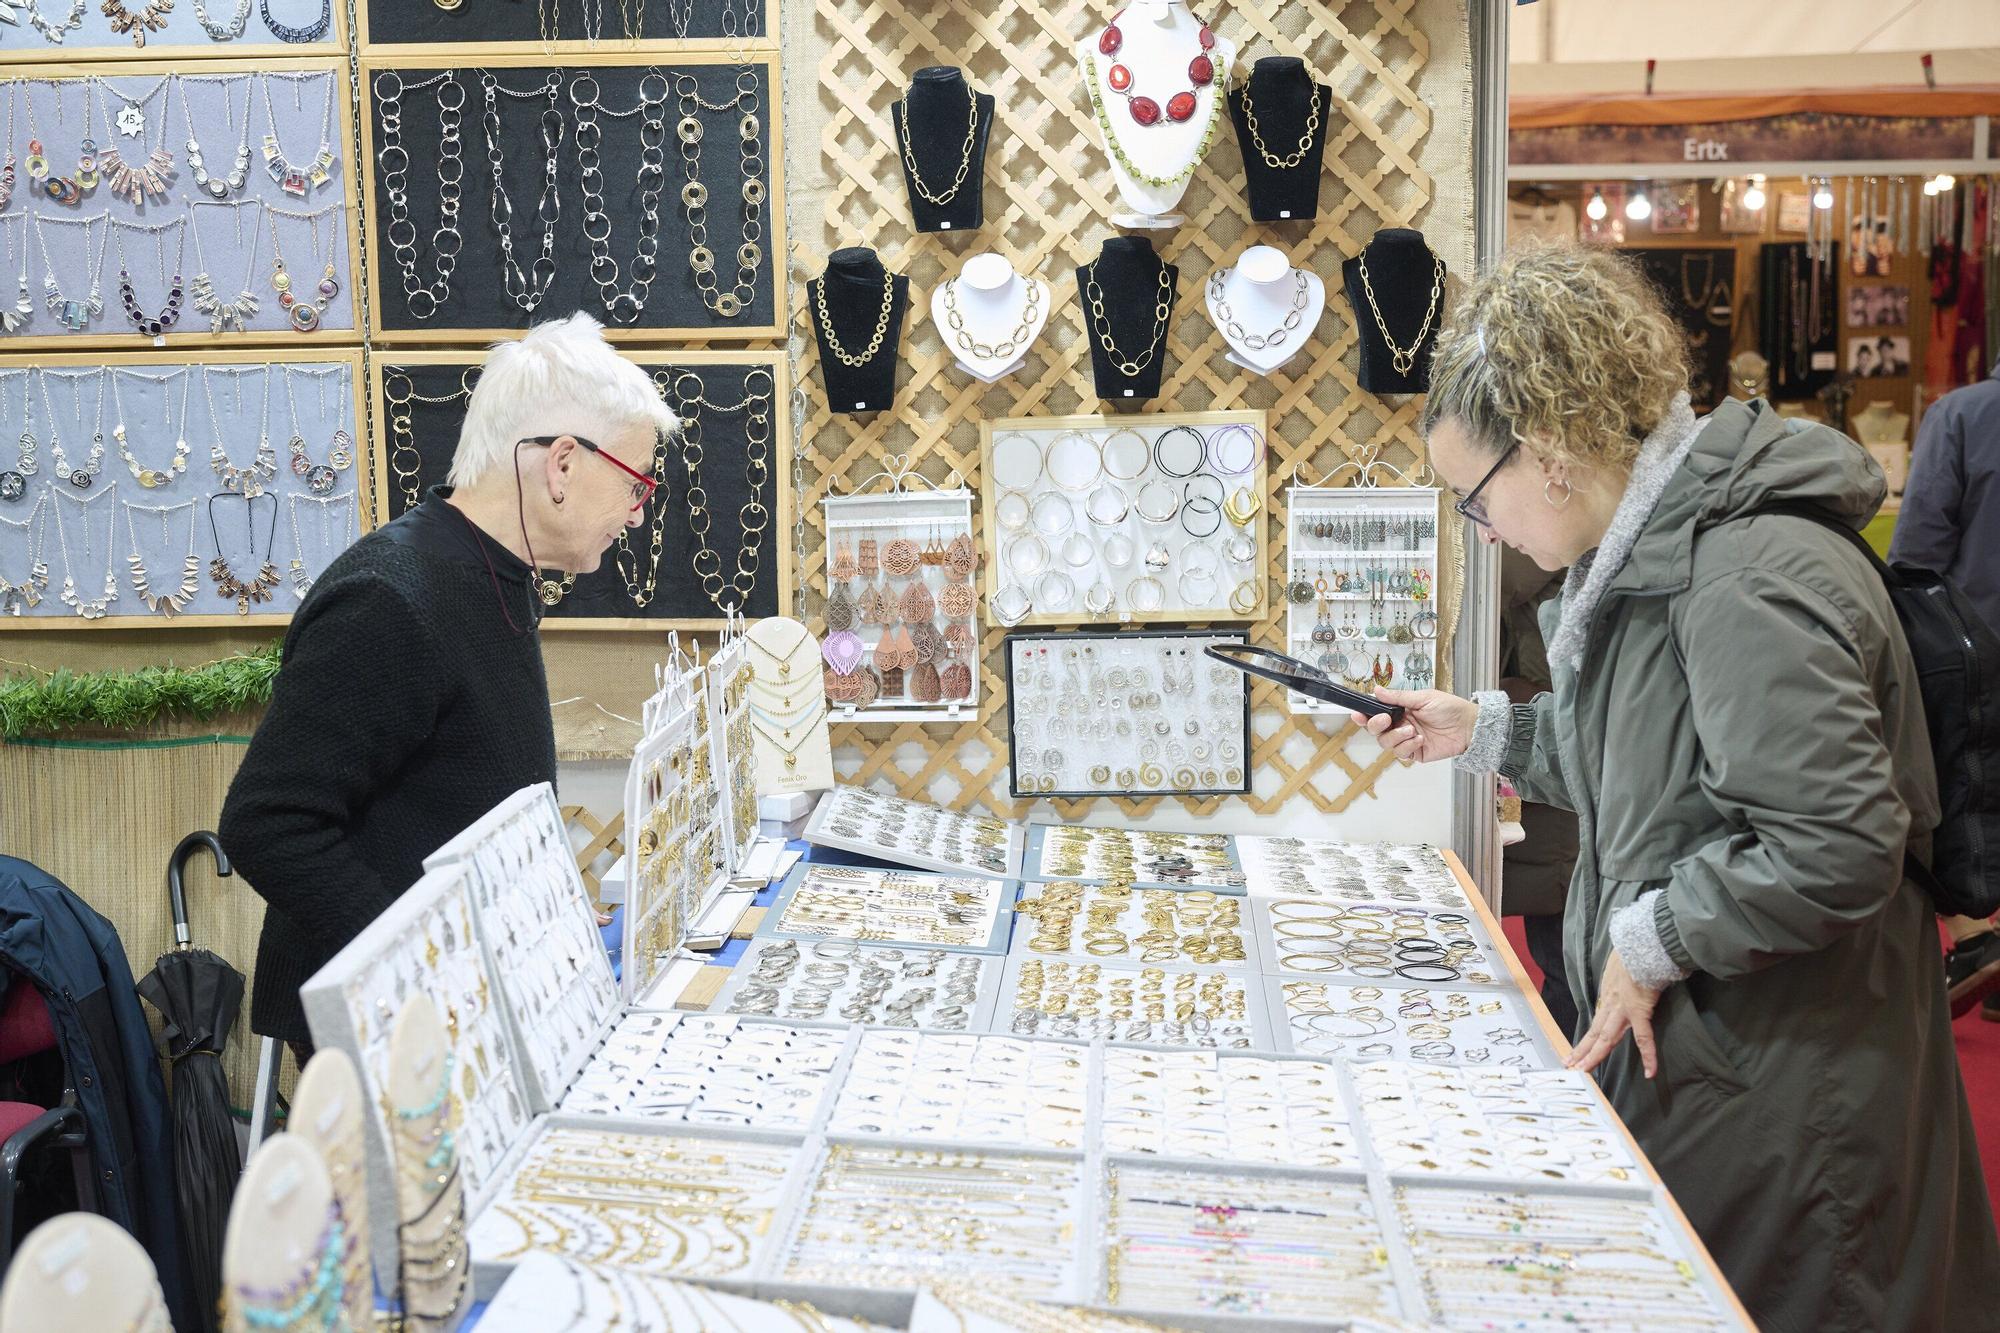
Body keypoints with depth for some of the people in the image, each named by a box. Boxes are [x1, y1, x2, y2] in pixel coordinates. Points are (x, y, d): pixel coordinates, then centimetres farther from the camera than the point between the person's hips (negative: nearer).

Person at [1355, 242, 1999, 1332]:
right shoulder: (1654, 556, 9)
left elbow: (1837, 848, -29)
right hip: (1688, 1057, 10)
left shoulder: (1747, 582, -24)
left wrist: (1650, 938, -18)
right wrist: (1485, 732, 16)